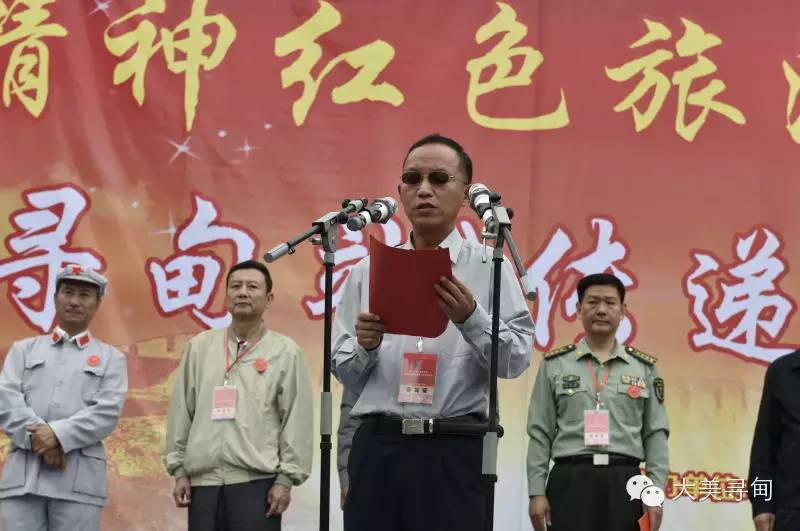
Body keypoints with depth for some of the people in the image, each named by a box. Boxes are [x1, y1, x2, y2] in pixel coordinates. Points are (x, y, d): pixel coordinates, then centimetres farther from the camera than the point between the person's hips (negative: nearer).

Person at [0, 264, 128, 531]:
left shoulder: (111, 358, 16)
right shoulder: (24, 349, 20)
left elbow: (107, 412, 1)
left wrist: (58, 434, -13)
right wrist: (36, 437, -11)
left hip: (79, 478, -1)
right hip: (22, 474, 1)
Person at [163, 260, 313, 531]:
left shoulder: (286, 352, 3)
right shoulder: (199, 347, 12)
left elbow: (297, 420, -1)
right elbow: (181, 412, 13)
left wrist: (286, 479, -7)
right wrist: (179, 469, 8)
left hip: (257, 481, -3)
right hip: (203, 480, 3)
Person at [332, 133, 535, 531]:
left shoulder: (490, 269, 6)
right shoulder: (369, 271, 12)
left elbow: (517, 360, -3)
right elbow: (343, 373, 13)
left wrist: (470, 318, -18)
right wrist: (365, 347, -8)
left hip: (455, 453, -2)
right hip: (377, 449, 2)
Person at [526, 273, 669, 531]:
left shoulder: (644, 368, 12)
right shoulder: (555, 365, 8)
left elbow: (656, 434, 8)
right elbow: (540, 434, 5)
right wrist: (536, 492, -2)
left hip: (624, 483, 1)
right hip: (571, 481, -1)